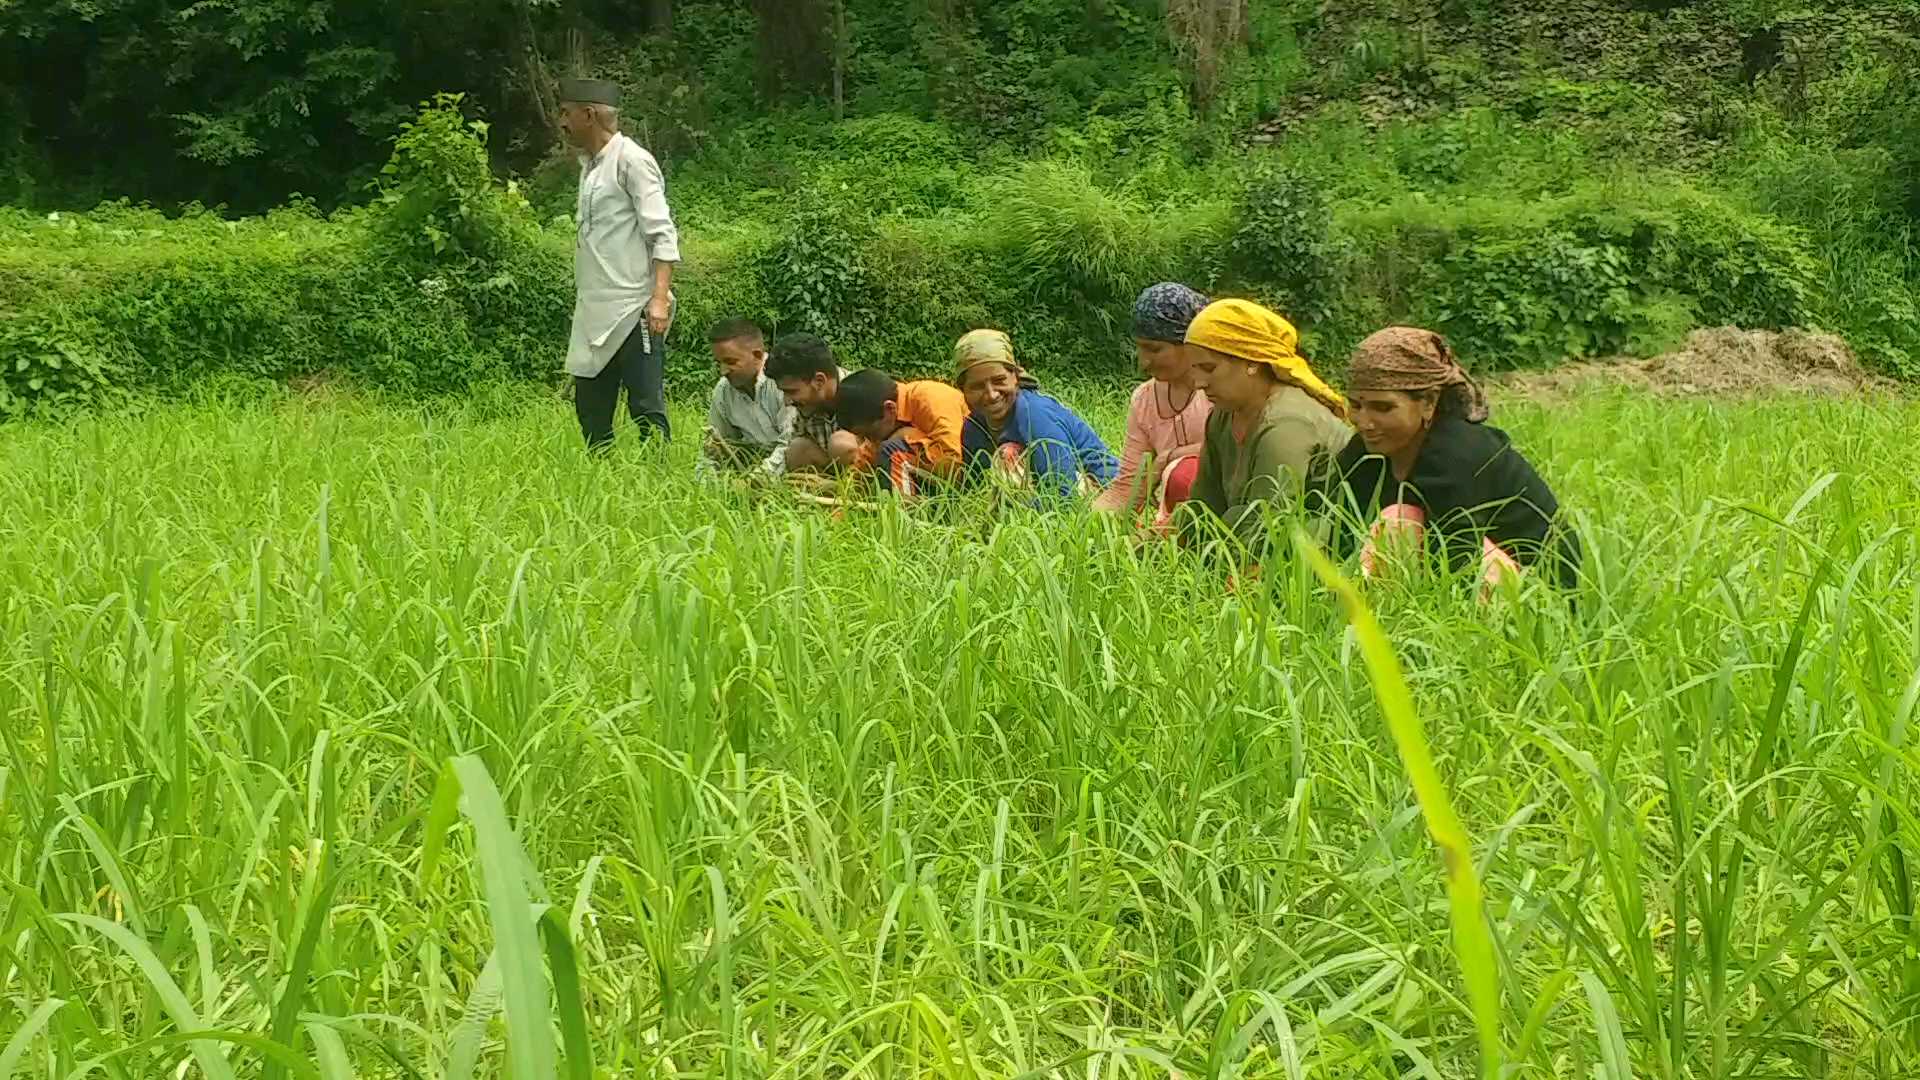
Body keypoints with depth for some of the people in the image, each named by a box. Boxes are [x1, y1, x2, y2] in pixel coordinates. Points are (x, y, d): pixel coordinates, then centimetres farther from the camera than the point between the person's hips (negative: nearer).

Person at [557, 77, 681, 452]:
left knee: (647, 408, -7)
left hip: (632, 311, -9)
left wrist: (659, 298, -22)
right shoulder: (589, 165, 17)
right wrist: (580, 297, 17)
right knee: (590, 410, 11)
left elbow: (663, 236, -14)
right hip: (594, 315, 9)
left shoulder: (632, 161, -8)